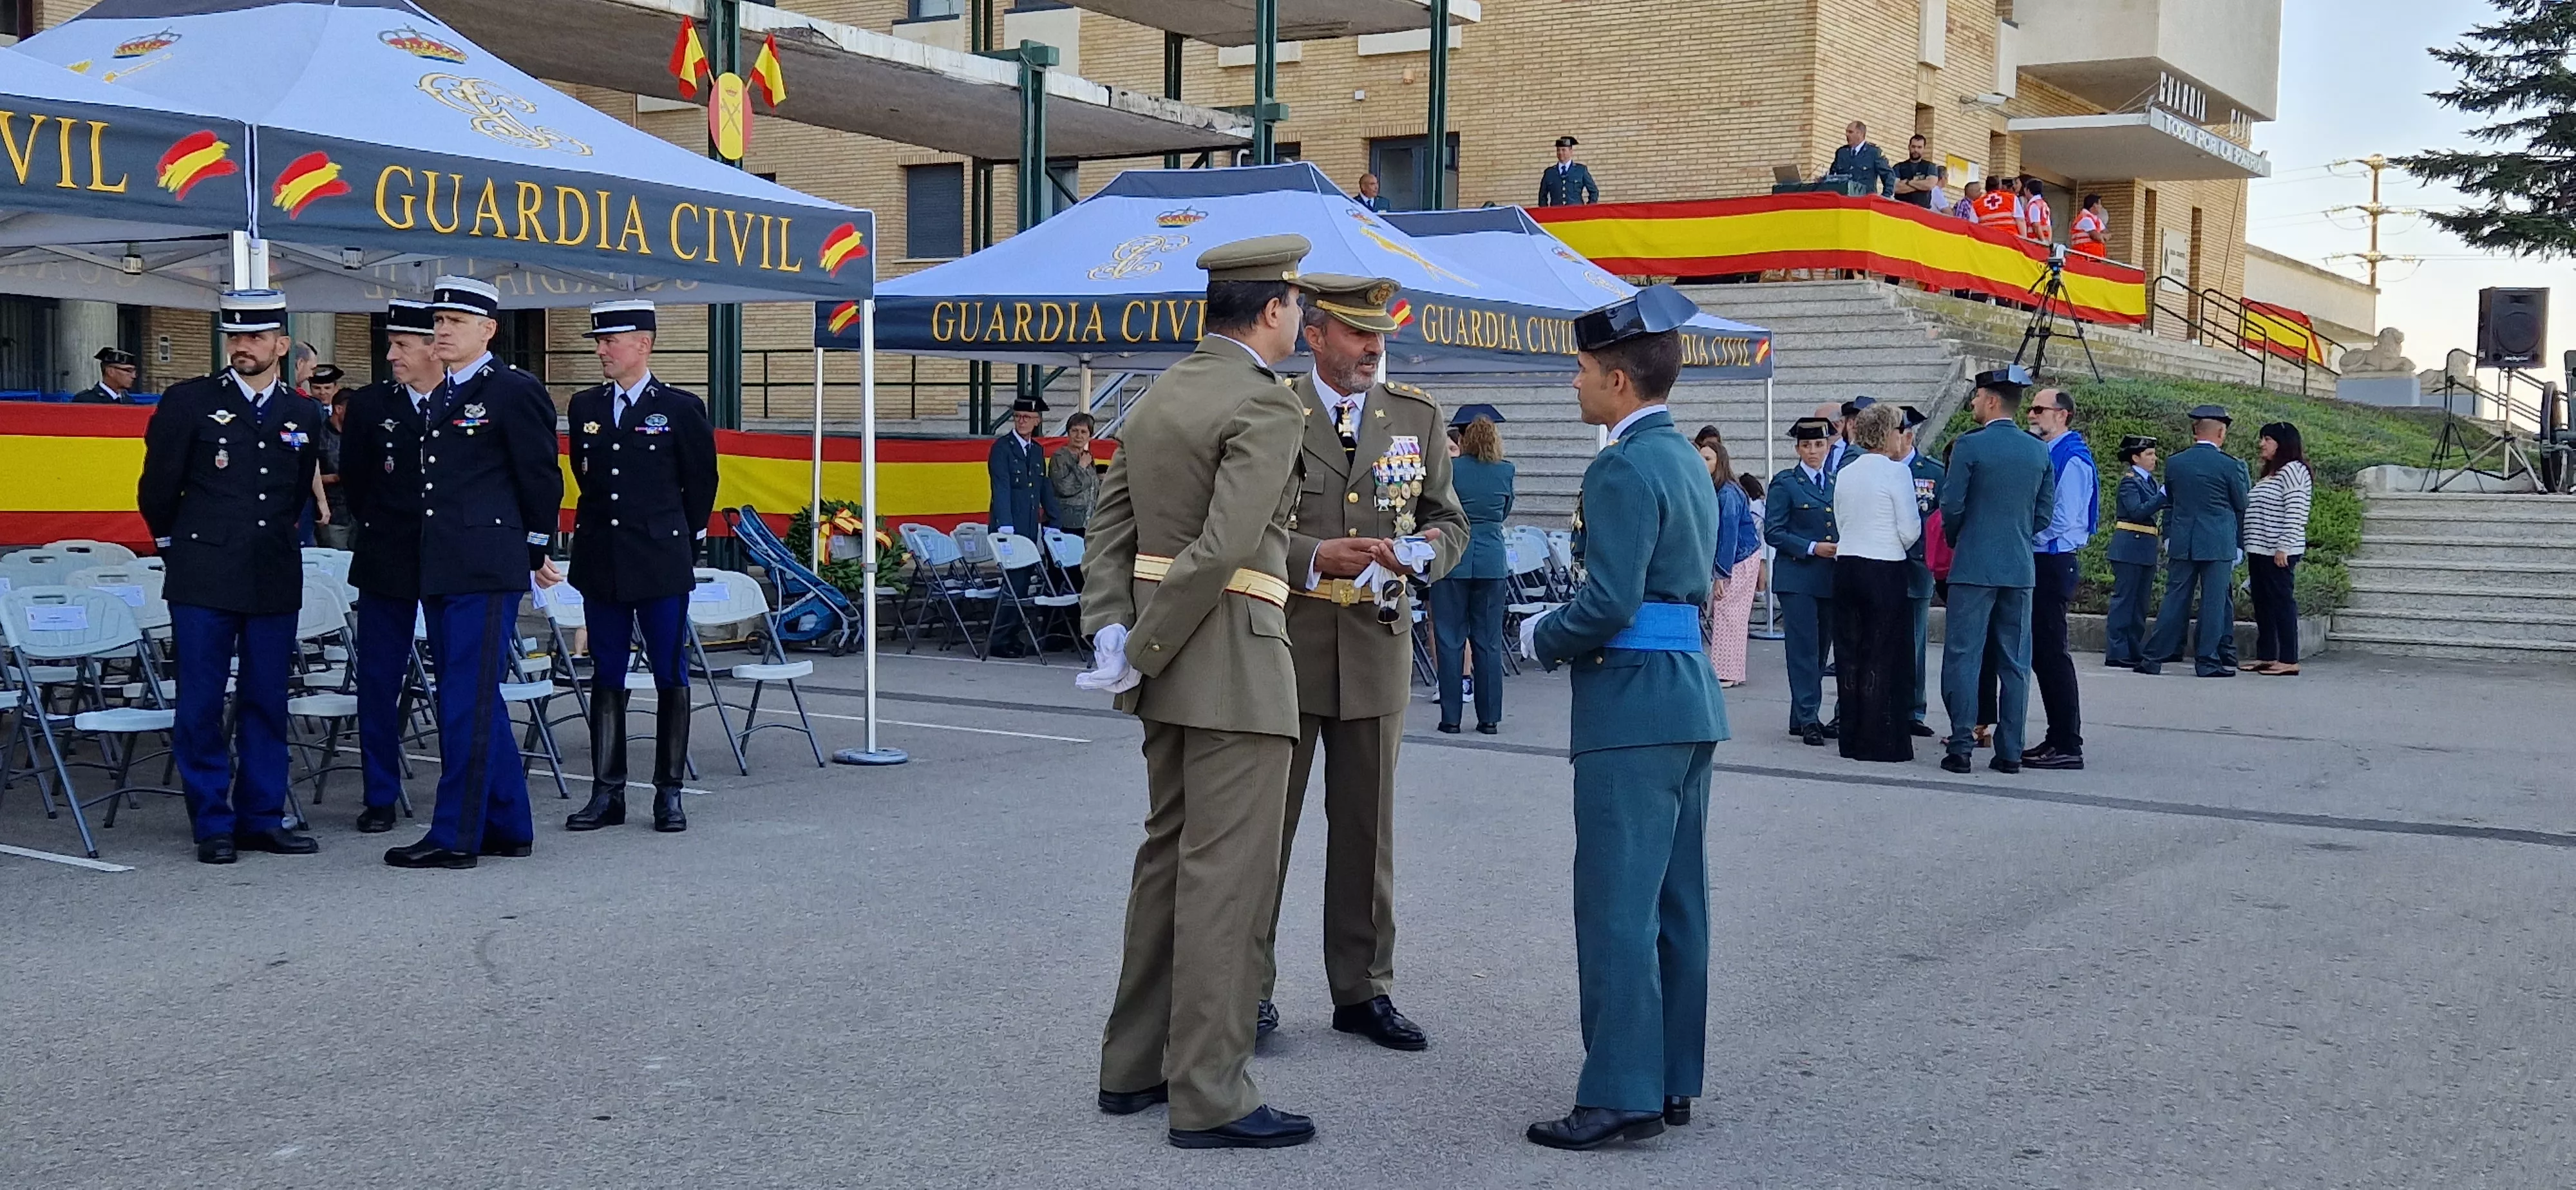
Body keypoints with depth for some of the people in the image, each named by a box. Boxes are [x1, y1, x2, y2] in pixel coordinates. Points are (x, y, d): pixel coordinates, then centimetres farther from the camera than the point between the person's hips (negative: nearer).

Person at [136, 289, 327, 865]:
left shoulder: (304, 414, 9)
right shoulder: (189, 402, -1)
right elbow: (157, 490, 6)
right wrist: (181, 546, 14)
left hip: (275, 580, 3)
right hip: (204, 580, -3)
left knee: (266, 704, 7)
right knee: (201, 705, -1)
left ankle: (262, 818, 14)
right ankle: (213, 825, 6)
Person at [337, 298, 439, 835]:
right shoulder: (370, 405, 2)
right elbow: (352, 481, 12)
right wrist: (380, 528, 14)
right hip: (386, 565, 2)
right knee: (379, 684, 3)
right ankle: (380, 798, 11)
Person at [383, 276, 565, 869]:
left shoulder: (516, 391, -7)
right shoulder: (441, 397, 17)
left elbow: (542, 480, -5)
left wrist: (534, 553, 3)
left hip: (487, 574, -9)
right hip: (440, 574, 9)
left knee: (468, 703, -7)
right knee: (474, 703, 12)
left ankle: (455, 836, -3)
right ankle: (508, 825, 21)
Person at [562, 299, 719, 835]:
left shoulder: (681, 408, -2)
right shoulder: (584, 407, 10)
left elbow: (702, 485, 5)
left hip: (662, 566, -4)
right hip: (601, 565, 4)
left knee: (670, 678, 1)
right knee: (606, 678, 7)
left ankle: (669, 792, 8)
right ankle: (607, 793, 12)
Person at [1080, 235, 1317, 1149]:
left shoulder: (1156, 399, 14)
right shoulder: (1268, 405, -14)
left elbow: (1111, 526, 10)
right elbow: (1223, 549, -22)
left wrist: (1112, 632, 0)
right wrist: (1143, 654, -16)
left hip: (1172, 666, 9)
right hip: (1234, 660, -9)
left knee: (1169, 855, 17)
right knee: (1227, 873, -4)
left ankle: (1134, 1064, 25)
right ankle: (1209, 1095, 1)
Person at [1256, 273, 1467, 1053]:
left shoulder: (1417, 417, 9)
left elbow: (1450, 520, 13)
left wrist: (1427, 550, -9)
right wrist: (1315, 558, -21)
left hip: (1376, 645, 3)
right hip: (1284, 642, -3)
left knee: (1366, 826, 10)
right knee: (1265, 820, 4)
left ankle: (1363, 990, 21)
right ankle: (1249, 984, 16)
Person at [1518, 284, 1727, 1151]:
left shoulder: (1624, 469, -14)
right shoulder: (1687, 461, 15)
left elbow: (1609, 602, -21)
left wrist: (1543, 641, -3)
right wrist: (1566, 632, 16)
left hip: (1630, 701, -10)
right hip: (1689, 694, 10)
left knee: (1617, 904, -6)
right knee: (1675, 901, 12)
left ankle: (1622, 1094, -4)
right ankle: (1673, 1081, 19)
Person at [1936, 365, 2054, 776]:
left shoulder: (1969, 446, -9)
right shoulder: (2039, 450, 6)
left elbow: (1952, 506, -9)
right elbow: (2045, 512, 9)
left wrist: (1955, 540, 10)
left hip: (1974, 566, -5)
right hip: (2020, 568, 5)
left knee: (1963, 656, 0)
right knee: (2015, 662, 8)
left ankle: (1961, 746, -3)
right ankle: (2010, 751, 9)